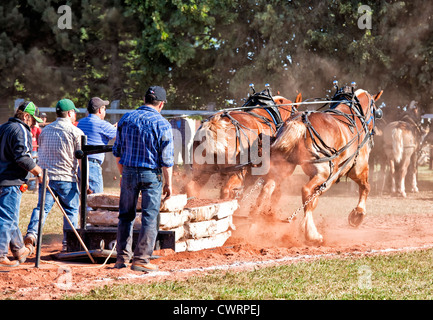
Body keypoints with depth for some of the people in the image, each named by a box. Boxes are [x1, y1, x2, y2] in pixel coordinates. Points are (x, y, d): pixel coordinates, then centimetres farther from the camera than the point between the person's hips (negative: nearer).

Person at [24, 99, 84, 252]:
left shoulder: (45, 130, 13)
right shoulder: (75, 132, -5)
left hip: (46, 176, 4)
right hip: (67, 178, -4)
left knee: (42, 207, 4)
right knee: (71, 210, 7)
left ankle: (32, 233, -17)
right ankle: (68, 243, 7)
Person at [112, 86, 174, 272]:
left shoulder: (126, 119, 3)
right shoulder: (162, 124, -9)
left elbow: (117, 151, 9)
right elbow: (166, 159, -9)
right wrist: (168, 183, -1)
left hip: (129, 172, 4)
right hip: (151, 175, -4)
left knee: (126, 215, 14)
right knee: (149, 218, 2)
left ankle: (123, 257, 16)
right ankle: (141, 259, 1)